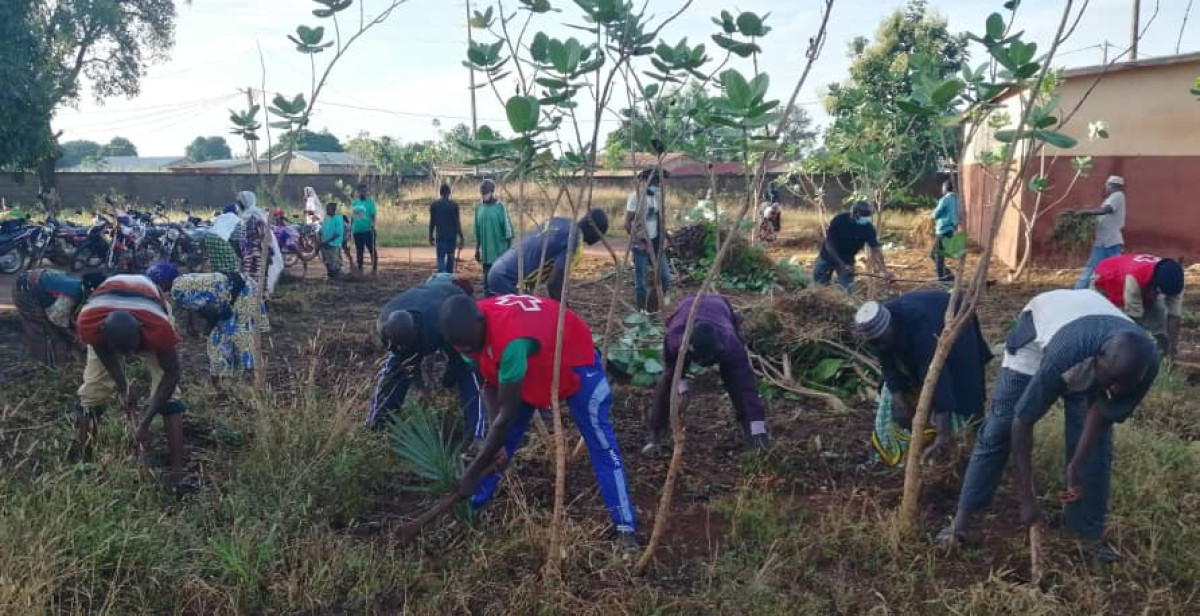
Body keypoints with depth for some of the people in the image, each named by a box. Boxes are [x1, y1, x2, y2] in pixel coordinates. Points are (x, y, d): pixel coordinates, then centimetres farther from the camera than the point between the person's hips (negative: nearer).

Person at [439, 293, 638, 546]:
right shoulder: (470, 328, -22)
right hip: (528, 368, 7)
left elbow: (508, 414, -39)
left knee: (602, 446, -4)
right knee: (501, 442, 6)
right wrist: (494, 438, -21)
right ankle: (470, 508, 19)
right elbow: (489, 383, -8)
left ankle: (625, 529, 1)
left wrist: (472, 473, -32)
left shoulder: (511, 339, -45)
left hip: (574, 360, -7)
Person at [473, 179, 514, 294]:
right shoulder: (479, 208, 6)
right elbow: (477, 232, 13)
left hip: (500, 250, -4)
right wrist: (477, 249, 14)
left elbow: (507, 228, -6)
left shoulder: (500, 207, -7)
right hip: (486, 251, 5)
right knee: (487, 277, 10)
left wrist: (509, 248, -8)